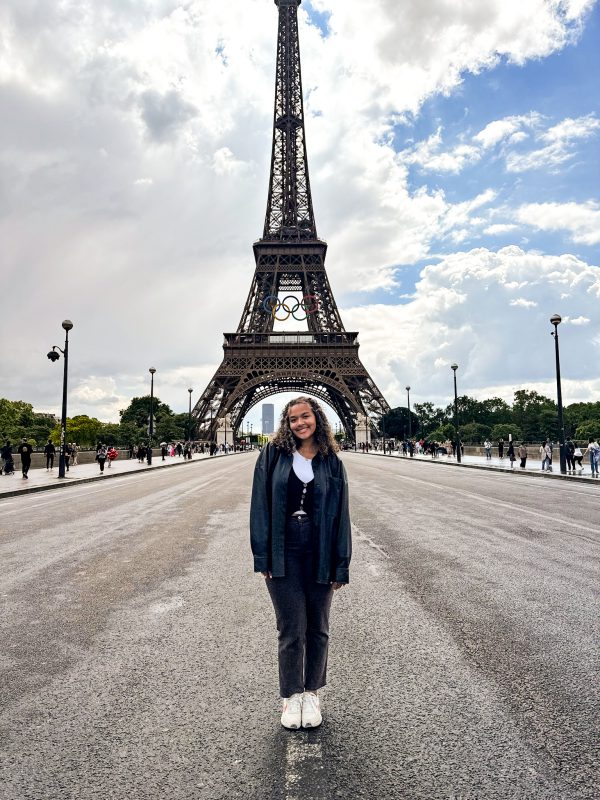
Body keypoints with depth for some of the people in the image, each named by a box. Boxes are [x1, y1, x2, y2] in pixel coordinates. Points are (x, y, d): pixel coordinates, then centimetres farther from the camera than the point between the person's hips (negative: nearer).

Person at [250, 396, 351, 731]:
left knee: (318, 628, 13)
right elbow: (261, 505, -2)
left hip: (320, 555, 2)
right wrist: (263, 556, -6)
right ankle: (292, 695, 27)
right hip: (284, 555, -1)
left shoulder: (332, 462, 1)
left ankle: (312, 693, 34)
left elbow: (341, 515, 2)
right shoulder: (273, 455, -2)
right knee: (292, 628, 5)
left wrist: (341, 566, 0)